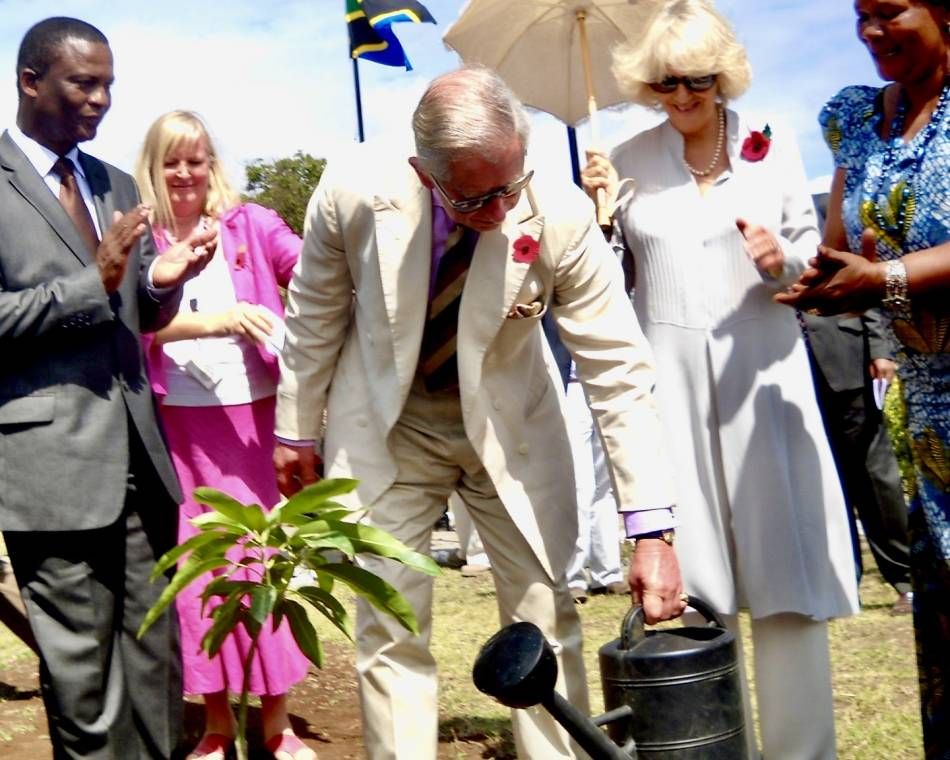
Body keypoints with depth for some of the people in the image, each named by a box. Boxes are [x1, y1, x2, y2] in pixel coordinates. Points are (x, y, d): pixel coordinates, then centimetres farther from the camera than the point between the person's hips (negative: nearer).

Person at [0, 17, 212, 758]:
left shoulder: (116, 185, 15)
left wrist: (161, 280, -4)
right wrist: (94, 281, -19)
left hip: (138, 449, 7)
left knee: (156, 654, 14)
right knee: (82, 669, 4)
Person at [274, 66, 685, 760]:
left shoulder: (561, 217, -25)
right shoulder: (355, 192, -23)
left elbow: (620, 372, -22)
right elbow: (316, 315, -5)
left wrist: (651, 530, -25)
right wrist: (296, 432, 4)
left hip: (511, 424, 0)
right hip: (386, 424, 0)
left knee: (546, 619, 3)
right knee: (390, 630, 3)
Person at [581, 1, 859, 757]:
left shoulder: (773, 143, 5)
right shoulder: (629, 160, 5)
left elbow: (811, 245, 10)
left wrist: (783, 259, -11)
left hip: (762, 367, 0)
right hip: (668, 375, 0)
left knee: (787, 567, -1)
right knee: (684, 579, 3)